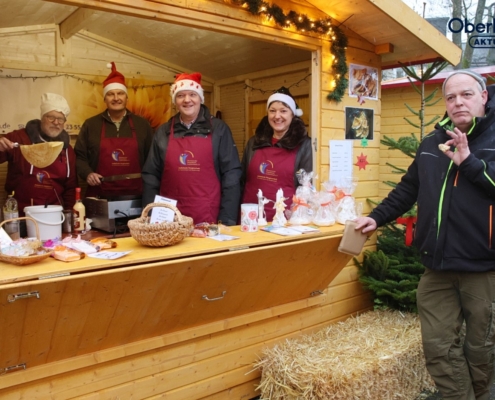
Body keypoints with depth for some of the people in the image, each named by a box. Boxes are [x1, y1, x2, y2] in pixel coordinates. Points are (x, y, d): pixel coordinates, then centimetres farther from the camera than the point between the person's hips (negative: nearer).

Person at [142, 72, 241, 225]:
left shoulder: (218, 129, 1)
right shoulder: (163, 132, 7)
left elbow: (231, 175, -2)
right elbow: (151, 176, 9)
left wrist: (227, 220, -8)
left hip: (209, 219, -2)